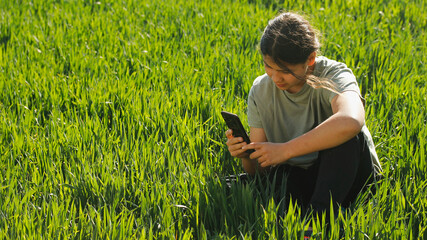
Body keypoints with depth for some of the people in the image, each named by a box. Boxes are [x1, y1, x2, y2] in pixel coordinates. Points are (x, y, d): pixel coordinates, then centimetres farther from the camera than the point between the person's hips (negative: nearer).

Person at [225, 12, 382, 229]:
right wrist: (247, 155, -26)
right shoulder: (260, 91, -2)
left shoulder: (334, 76, -17)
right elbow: (259, 170, -1)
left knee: (343, 132, -35)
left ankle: (319, 213, -39)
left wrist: (285, 150, -40)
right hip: (293, 177, 3)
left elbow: (351, 121, -45)